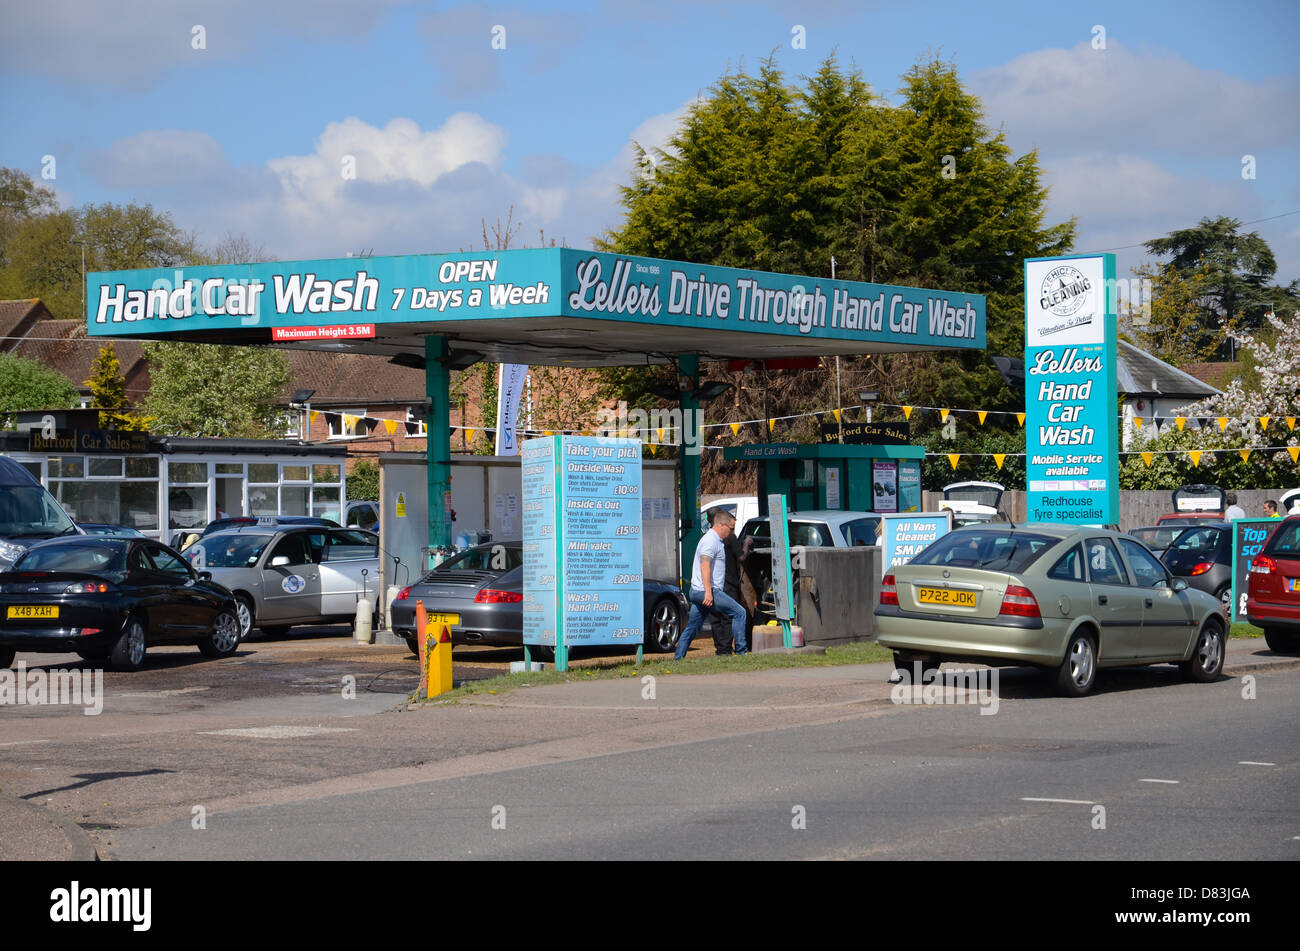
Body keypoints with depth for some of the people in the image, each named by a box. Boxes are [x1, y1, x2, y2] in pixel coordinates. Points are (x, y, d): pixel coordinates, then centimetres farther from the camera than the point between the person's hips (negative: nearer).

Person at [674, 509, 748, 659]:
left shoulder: (715, 540, 22)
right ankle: (741, 651, -8)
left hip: (697, 591, 11)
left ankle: (677, 658, 9)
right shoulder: (711, 540, -12)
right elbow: (705, 566, -22)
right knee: (739, 613, -8)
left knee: (691, 628, 11)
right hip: (707, 591, -11)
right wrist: (708, 592, -28)